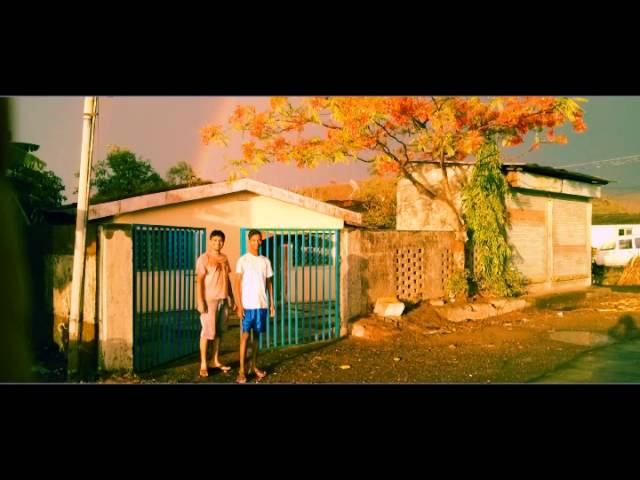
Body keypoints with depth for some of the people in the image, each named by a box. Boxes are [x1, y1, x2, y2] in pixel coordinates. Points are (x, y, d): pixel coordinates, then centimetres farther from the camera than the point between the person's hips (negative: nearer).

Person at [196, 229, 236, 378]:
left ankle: (215, 361, 19)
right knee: (208, 331, -6)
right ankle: (203, 364, 1)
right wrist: (200, 301, -18)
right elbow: (199, 281, -12)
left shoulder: (224, 258, 12)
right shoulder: (203, 258, -7)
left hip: (223, 299, 6)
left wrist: (231, 297, 15)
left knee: (219, 331, 10)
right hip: (210, 299, -6)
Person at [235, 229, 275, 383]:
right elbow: (238, 283, -6)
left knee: (257, 335, 11)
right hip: (247, 305, -4)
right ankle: (242, 370, -2)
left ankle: (254, 365, 22)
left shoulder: (265, 261, 9)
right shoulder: (243, 260, -3)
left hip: (261, 305, 4)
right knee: (245, 336, -5)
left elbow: (269, 283, 13)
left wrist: (272, 303, 8)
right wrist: (239, 305, -12)